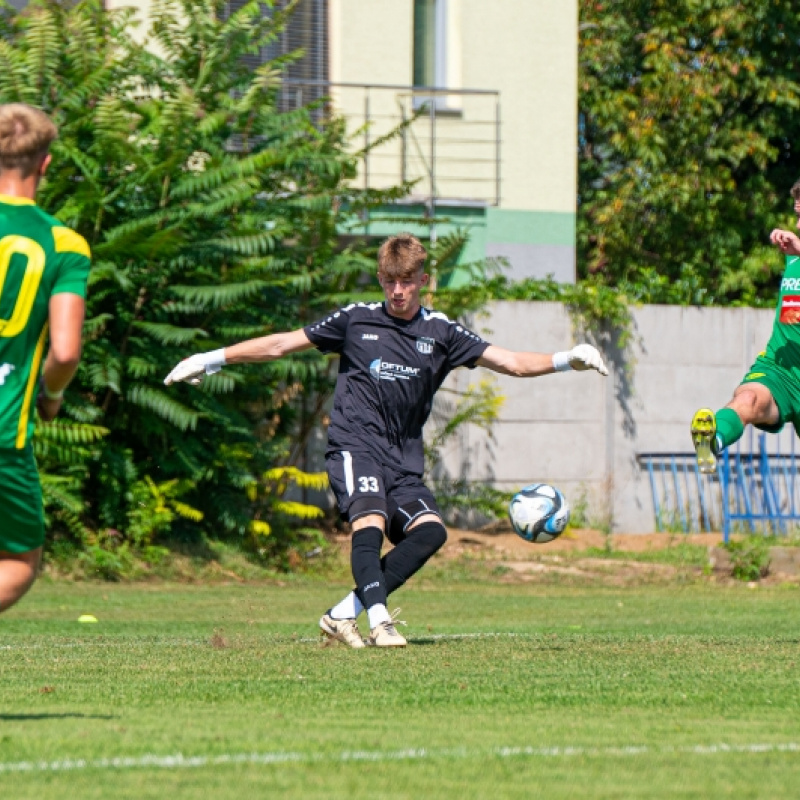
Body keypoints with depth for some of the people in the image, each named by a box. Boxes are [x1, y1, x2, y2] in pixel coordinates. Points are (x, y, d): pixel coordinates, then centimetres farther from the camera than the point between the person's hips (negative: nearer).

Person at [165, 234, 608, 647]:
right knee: (370, 519, -30)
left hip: (403, 460, 3)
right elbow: (281, 344, 13)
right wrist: (212, 360, 12)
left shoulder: (440, 333, 10)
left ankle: (343, 615, -19)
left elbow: (512, 362, 6)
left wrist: (568, 359, -9)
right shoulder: (356, 319, 7)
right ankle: (379, 619, -43)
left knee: (430, 530, -20)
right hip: (355, 446, -3)